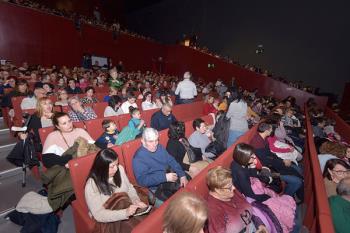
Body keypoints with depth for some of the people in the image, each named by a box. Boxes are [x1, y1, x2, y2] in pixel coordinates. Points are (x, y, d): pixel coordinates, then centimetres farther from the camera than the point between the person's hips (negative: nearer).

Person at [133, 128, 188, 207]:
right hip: (156, 189, -6)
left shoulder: (160, 147, 6)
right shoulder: (138, 157, -14)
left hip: (171, 180, 7)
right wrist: (165, 177, -24)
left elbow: (171, 161, 8)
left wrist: (182, 175, -6)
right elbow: (142, 180, -20)